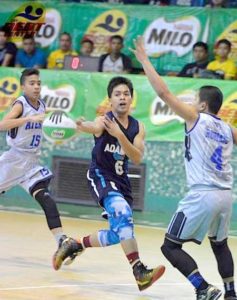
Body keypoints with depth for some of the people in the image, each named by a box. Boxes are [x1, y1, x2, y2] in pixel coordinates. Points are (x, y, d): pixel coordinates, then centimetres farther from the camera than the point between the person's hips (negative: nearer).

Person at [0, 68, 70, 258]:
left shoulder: (42, 105, 3)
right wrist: (30, 118, -42)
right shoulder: (20, 104, -16)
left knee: (44, 197, -15)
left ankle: (61, 239, -26)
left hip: (32, 162, 4)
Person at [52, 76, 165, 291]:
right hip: (101, 176, -7)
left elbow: (137, 158, -14)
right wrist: (83, 126, -65)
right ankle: (139, 272, -38)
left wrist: (119, 135, -30)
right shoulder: (105, 121, -13)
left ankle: (74, 245, 32)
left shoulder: (138, 127, 2)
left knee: (119, 234, 8)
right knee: (123, 214, -30)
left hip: (121, 181, 7)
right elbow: (95, 126, -39)